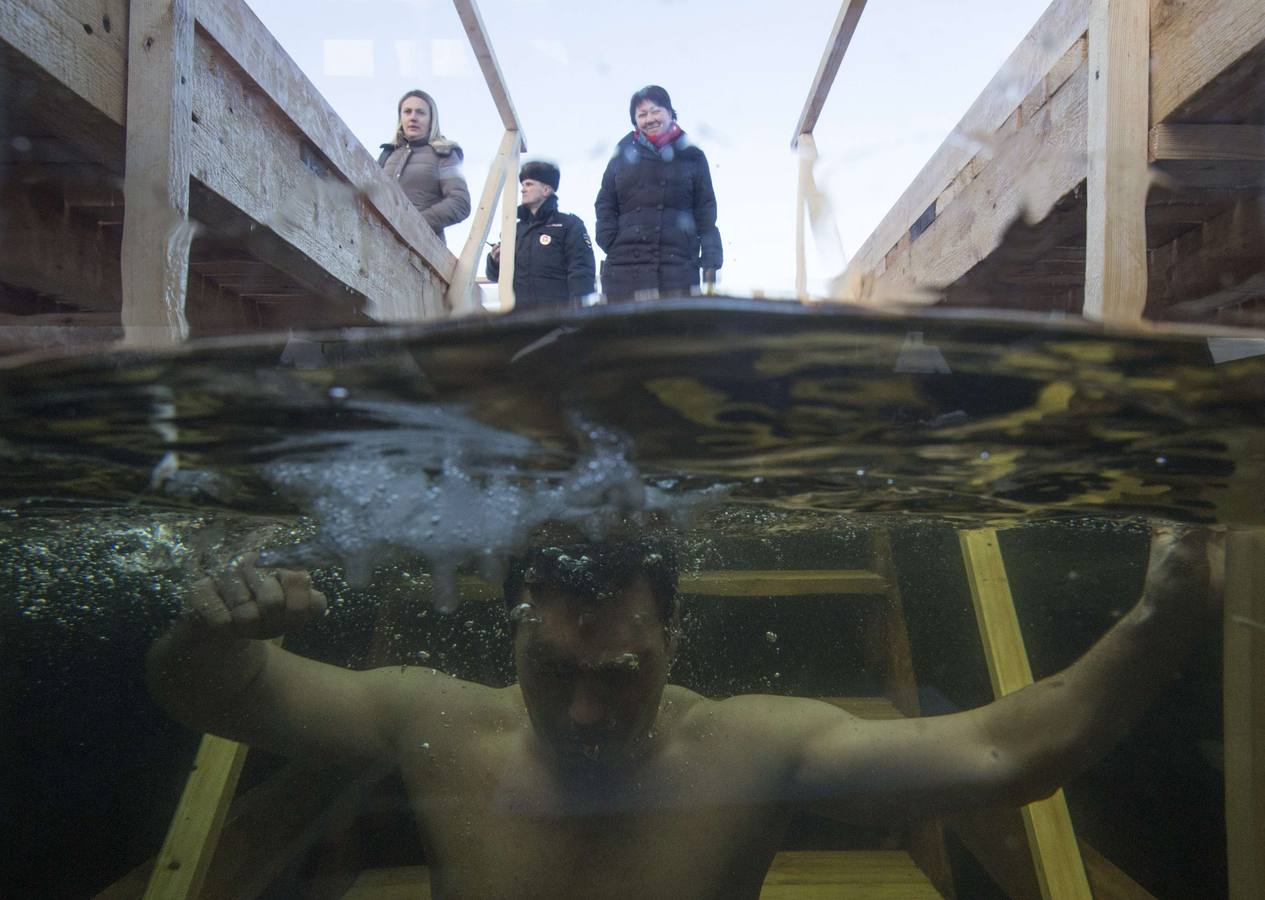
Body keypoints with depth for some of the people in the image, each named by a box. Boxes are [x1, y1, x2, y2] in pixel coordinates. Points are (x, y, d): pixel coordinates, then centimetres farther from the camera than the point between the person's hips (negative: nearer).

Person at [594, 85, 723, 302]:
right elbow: (605, 204, 14)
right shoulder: (623, 154, 13)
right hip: (625, 271, 1)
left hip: (678, 267, 0)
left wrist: (710, 258, -2)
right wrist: (610, 241, -1)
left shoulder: (691, 155, 11)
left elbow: (706, 211, 7)